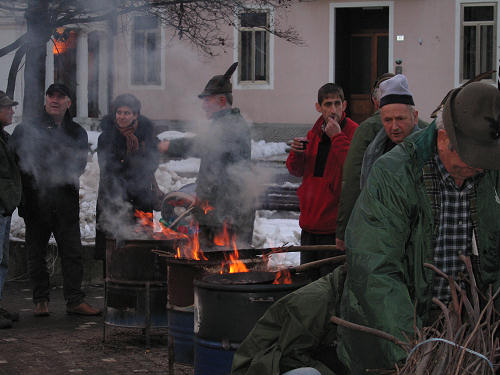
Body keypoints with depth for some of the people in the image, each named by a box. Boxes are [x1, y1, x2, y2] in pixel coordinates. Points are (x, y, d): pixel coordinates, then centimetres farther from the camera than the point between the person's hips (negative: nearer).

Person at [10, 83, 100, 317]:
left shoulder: (77, 133, 14)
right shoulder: (26, 129, 9)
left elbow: (79, 165, 6)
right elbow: (15, 160, 3)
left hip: (65, 202, 1)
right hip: (35, 199, -1)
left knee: (72, 252, -2)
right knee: (36, 253, 3)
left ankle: (75, 300, 2)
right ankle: (41, 301, 11)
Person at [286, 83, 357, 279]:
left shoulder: (354, 132, -9)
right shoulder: (315, 132, 11)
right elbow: (297, 170, 18)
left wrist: (337, 137, -21)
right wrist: (297, 153, -3)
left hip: (335, 225, -7)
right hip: (310, 222, 7)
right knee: (308, 278, 15)